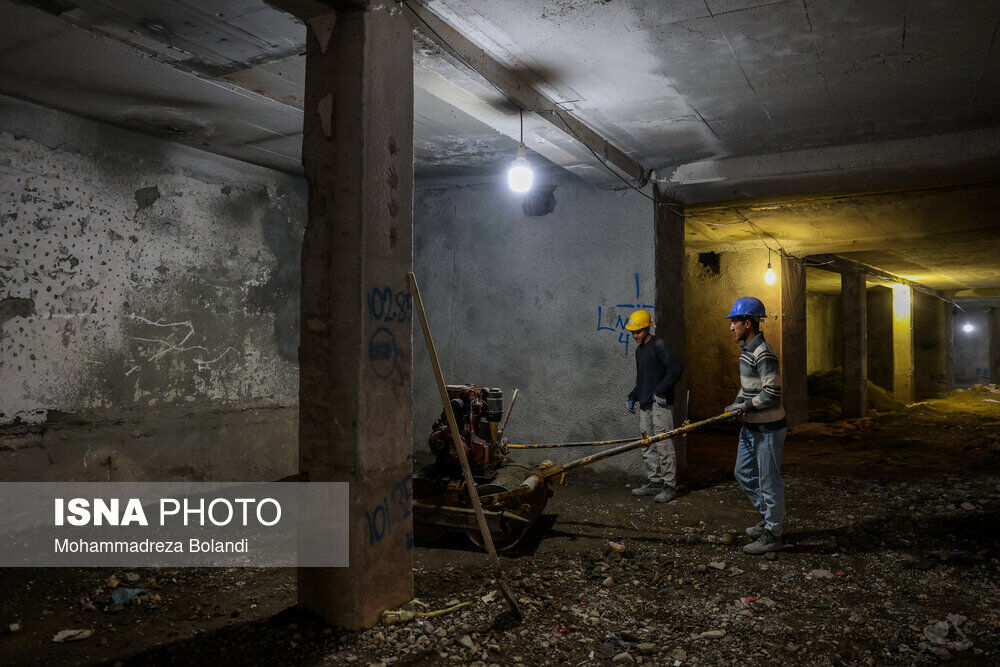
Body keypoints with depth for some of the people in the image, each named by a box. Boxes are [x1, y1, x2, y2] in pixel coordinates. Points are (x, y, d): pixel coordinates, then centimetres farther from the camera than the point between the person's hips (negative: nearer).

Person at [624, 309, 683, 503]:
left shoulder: (659, 345, -8)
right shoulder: (639, 349, 18)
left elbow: (676, 370, -17)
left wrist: (661, 391, -17)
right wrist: (633, 397, 18)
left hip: (660, 404, -9)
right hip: (645, 405, 9)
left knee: (663, 445, -7)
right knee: (647, 446, 11)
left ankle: (670, 486, 0)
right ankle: (654, 483, 20)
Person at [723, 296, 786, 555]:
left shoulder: (763, 354, -22)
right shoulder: (747, 349, 10)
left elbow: (772, 394, -27)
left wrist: (745, 406, -17)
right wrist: (737, 402, 6)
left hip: (768, 429, -10)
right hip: (751, 427, 10)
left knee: (769, 480, 2)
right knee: (744, 473, 19)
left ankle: (772, 534, 14)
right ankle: (768, 516, 35)